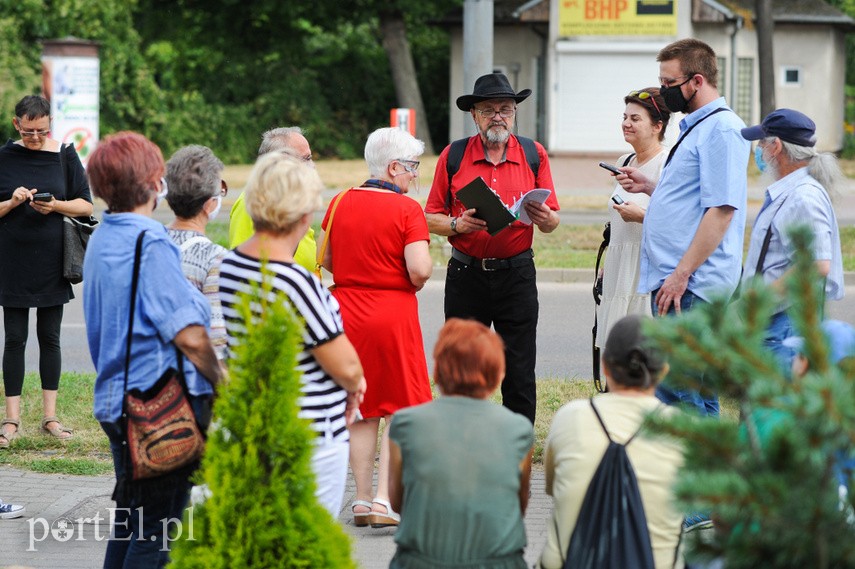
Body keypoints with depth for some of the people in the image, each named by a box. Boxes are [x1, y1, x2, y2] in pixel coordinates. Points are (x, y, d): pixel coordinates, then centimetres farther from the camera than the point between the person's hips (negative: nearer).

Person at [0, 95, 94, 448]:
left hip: (52, 263, 1)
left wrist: (56, 205, -15)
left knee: (49, 337, 7)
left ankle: (50, 417, 13)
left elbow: (86, 205, 2)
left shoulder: (64, 156, 1)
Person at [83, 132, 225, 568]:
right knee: (155, 531, -3)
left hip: (114, 398, 9)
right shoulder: (151, 244, -18)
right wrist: (221, 382, -5)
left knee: (129, 519, 17)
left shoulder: (100, 240, 10)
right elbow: (189, 336, -21)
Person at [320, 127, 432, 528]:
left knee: (360, 412, 13)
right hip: (393, 313, -5)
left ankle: (363, 499, 15)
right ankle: (384, 500, -6)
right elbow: (420, 269, -20)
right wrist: (412, 284, 1)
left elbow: (325, 260, 11)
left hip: (347, 311, 5)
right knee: (399, 411, 2)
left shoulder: (340, 204, 5)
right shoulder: (406, 210, -11)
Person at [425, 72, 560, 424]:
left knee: (519, 375, 0)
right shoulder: (453, 156, 4)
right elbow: (431, 219, 5)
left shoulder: (533, 154, 6)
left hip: (517, 273, 0)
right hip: (465, 273, 0)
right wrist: (458, 225, -15)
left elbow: (552, 222, 7)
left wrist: (543, 217, -16)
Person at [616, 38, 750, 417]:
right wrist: (649, 187, 13)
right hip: (672, 282, 11)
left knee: (681, 392, -11)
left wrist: (681, 275, -22)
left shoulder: (721, 129, -13)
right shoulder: (696, 127, 19)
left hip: (692, 285, -11)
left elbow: (721, 209, -21)